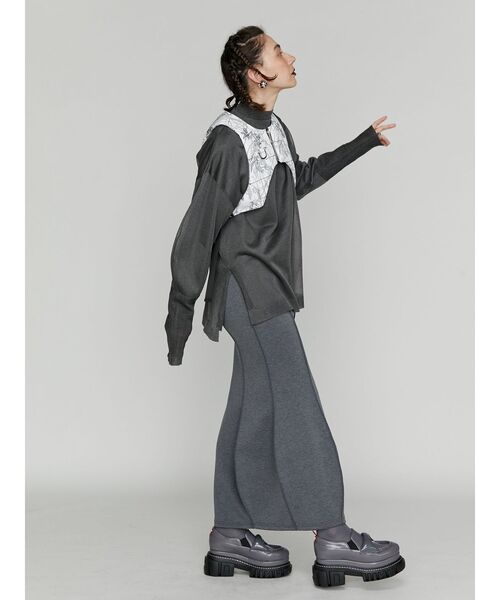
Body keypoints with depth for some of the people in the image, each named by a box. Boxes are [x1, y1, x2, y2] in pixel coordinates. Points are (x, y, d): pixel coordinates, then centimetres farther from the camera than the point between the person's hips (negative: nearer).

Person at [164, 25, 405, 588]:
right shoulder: (228, 139, -15)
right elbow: (197, 229, -14)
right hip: (250, 289, -9)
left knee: (252, 413, 10)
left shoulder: (274, 130, 13)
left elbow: (302, 179, 33)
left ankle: (229, 538, 17)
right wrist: (180, 310, -12)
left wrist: (365, 141, 40)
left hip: (269, 291, 9)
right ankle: (333, 541, -5)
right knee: (299, 412, -9)